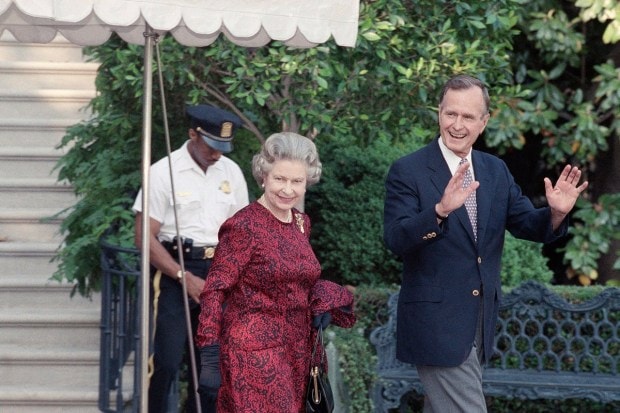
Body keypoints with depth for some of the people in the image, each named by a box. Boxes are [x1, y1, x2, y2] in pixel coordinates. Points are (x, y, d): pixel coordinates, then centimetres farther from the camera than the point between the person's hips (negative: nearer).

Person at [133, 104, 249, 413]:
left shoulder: (231, 172, 8)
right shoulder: (164, 172, -7)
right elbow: (144, 237, -9)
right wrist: (185, 278, -16)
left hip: (218, 272, 5)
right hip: (173, 271, -5)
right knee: (166, 361, -10)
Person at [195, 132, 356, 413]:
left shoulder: (302, 223, 10)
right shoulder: (244, 226, -11)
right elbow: (214, 292, -12)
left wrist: (322, 301, 0)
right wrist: (209, 361, -18)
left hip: (297, 352, 7)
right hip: (255, 353, -7)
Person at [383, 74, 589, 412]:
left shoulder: (496, 171, 9)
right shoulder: (408, 171, -10)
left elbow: (528, 226, 9)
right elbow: (395, 240, -20)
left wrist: (556, 213, -13)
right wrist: (441, 209, -37)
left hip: (481, 322, 6)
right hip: (436, 322, -6)